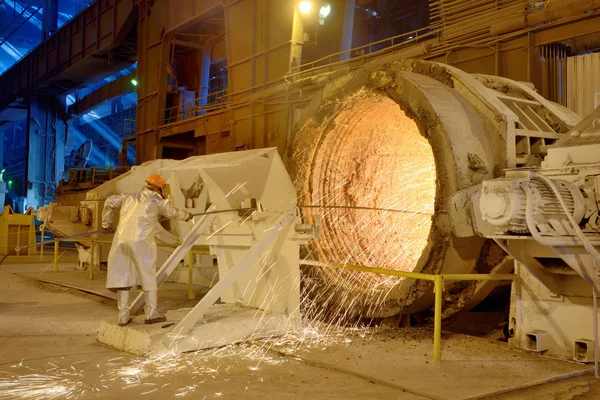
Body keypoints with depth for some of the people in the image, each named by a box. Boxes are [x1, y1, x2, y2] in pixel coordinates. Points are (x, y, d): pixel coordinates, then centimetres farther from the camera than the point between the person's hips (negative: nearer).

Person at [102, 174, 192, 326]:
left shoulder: (130, 197, 20)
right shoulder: (158, 201, 8)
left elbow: (109, 202, 19)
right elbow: (173, 212, 23)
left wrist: (106, 224, 29)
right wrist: (186, 215, 43)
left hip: (121, 240, 5)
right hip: (140, 241, -5)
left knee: (122, 277, 10)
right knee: (148, 277, 8)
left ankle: (123, 316, 12)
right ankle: (151, 313, 9)